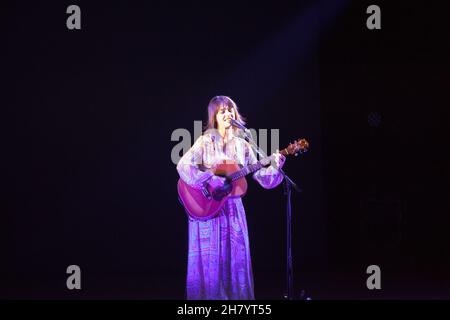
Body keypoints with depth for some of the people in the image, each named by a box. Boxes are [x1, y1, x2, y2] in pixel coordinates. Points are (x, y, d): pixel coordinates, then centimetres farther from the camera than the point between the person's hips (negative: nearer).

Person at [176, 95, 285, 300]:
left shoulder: (241, 145, 8)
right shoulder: (205, 142, -5)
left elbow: (261, 175, 7)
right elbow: (183, 166, -19)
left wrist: (275, 164, -10)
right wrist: (210, 180, -27)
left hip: (233, 207, 4)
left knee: (237, 257, 4)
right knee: (210, 259, -4)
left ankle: (236, 295, 11)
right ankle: (209, 296, 4)